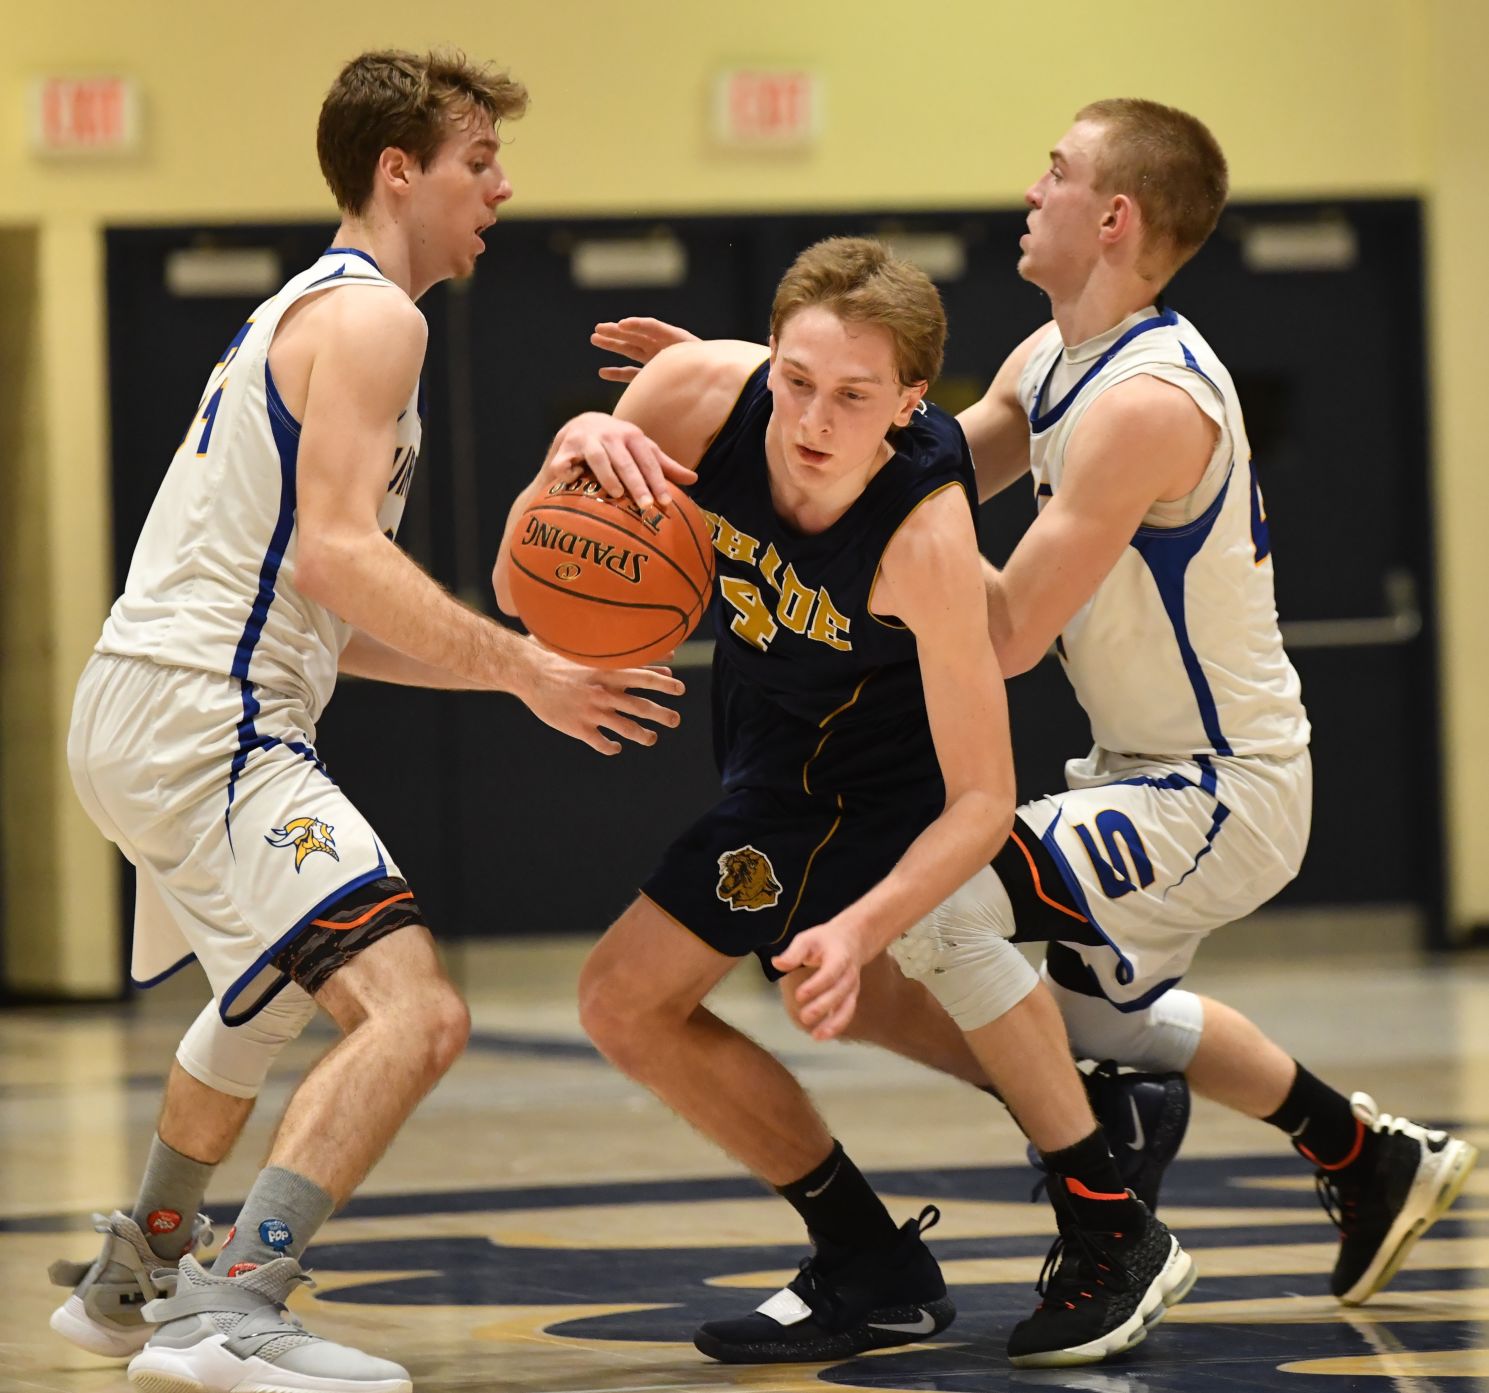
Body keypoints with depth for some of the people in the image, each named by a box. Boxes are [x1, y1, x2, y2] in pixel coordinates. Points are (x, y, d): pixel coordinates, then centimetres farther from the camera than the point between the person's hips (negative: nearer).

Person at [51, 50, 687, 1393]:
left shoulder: (305, 314, 23)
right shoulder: (368, 313, -8)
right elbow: (337, 552, -21)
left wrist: (502, 660, 13)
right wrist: (524, 670, -19)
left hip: (149, 714, 11)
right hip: (203, 717, -11)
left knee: (269, 996, 35)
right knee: (416, 1012, -22)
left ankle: (134, 1277, 47)